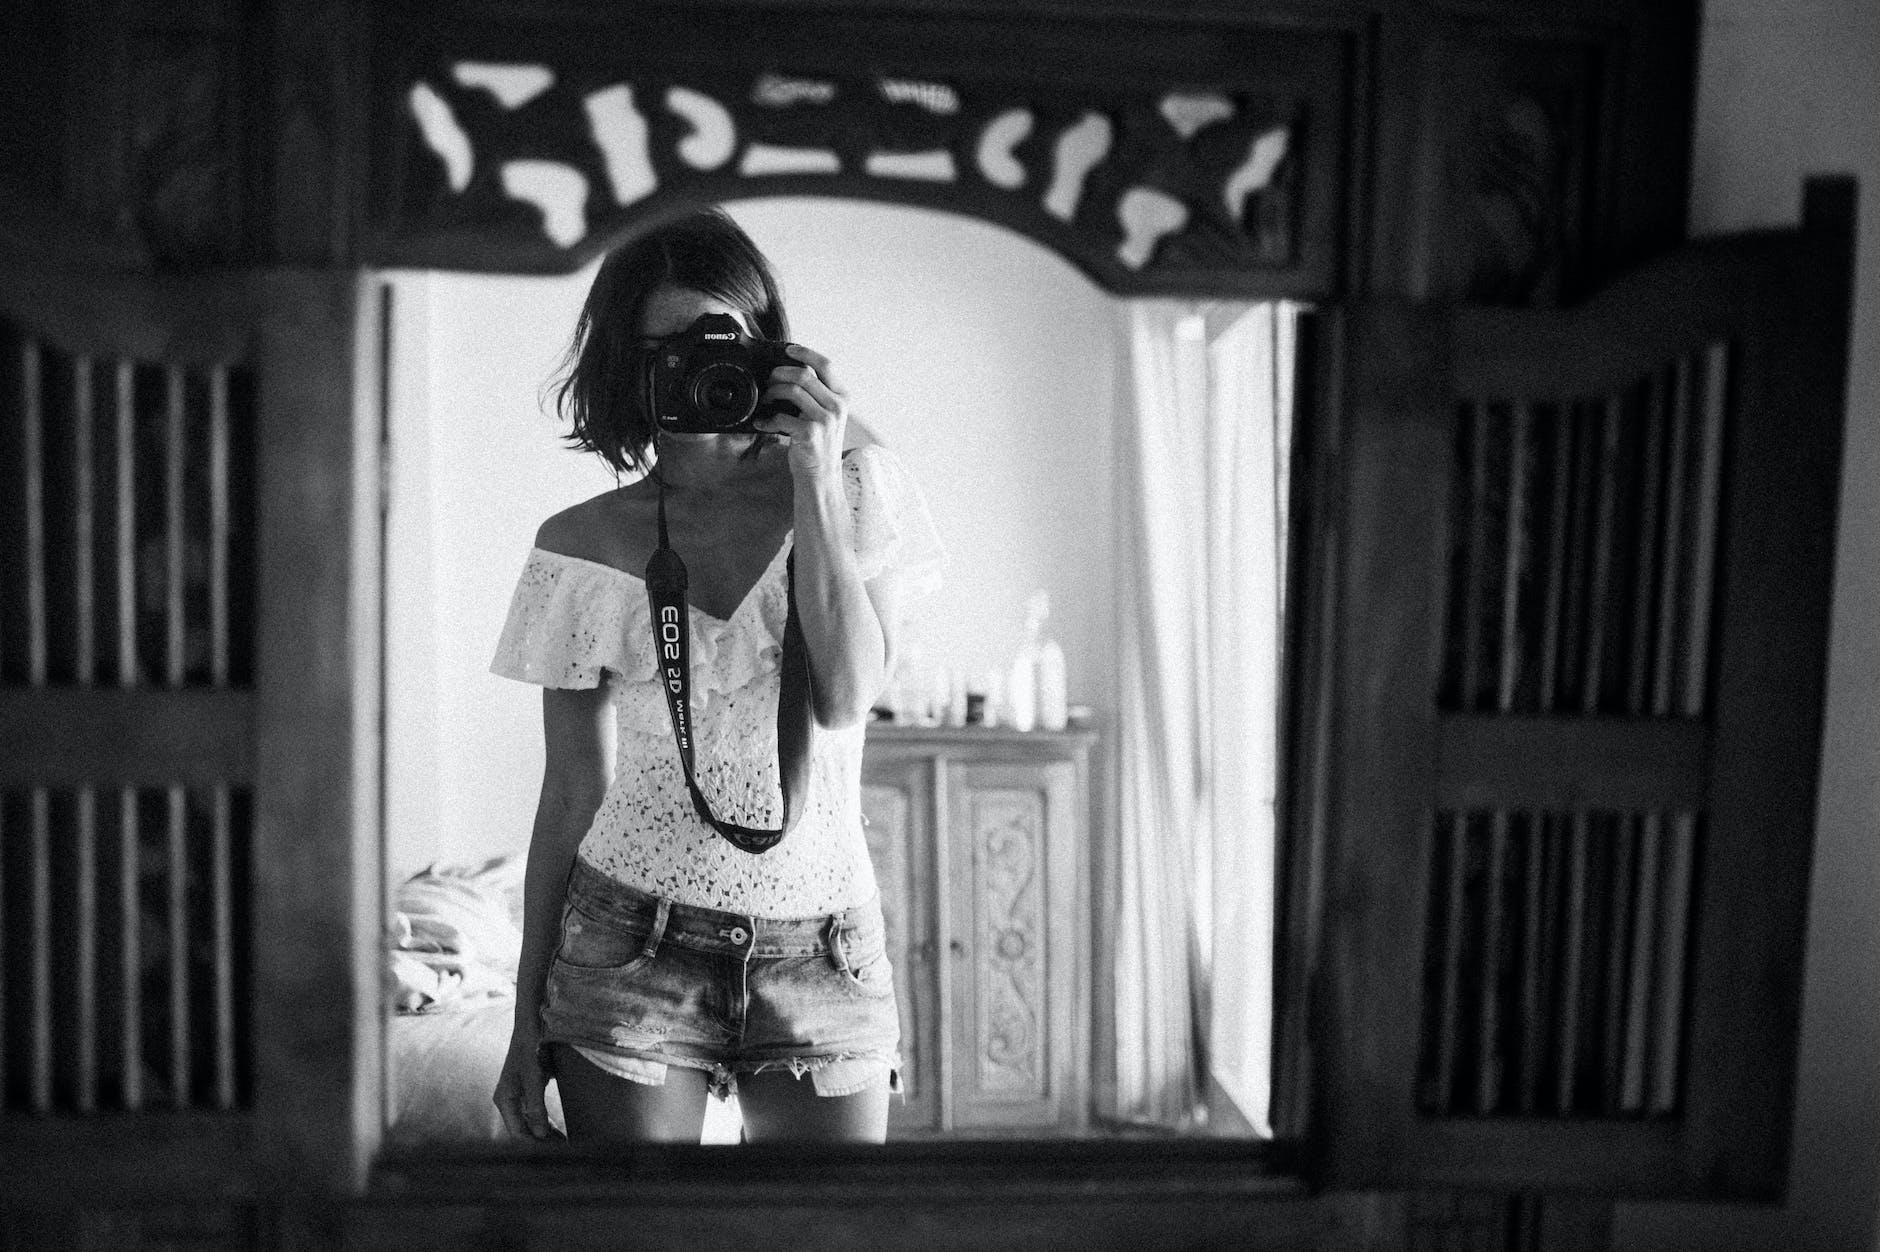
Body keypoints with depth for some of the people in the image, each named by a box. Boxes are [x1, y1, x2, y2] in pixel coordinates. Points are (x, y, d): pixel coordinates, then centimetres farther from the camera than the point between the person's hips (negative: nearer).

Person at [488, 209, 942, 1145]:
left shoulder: (858, 488, 1)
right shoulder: (587, 543, 0)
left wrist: (815, 481, -14)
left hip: (820, 955, 1)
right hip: (631, 952, 0)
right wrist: (527, 1020, 3)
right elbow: (573, 791, 3)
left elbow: (846, 698, -11)